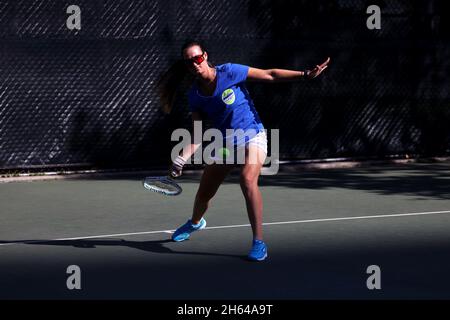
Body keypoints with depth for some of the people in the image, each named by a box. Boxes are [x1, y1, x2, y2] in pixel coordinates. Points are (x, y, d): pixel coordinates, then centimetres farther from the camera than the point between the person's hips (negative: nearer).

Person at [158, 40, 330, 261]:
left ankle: (259, 243, -28)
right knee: (204, 193, 13)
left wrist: (306, 75, -20)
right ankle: (195, 223, 51)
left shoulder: (229, 72, -19)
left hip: (252, 137, -5)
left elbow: (269, 75, -13)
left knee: (248, 179, -32)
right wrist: (182, 158, -17)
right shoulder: (195, 95, -6)